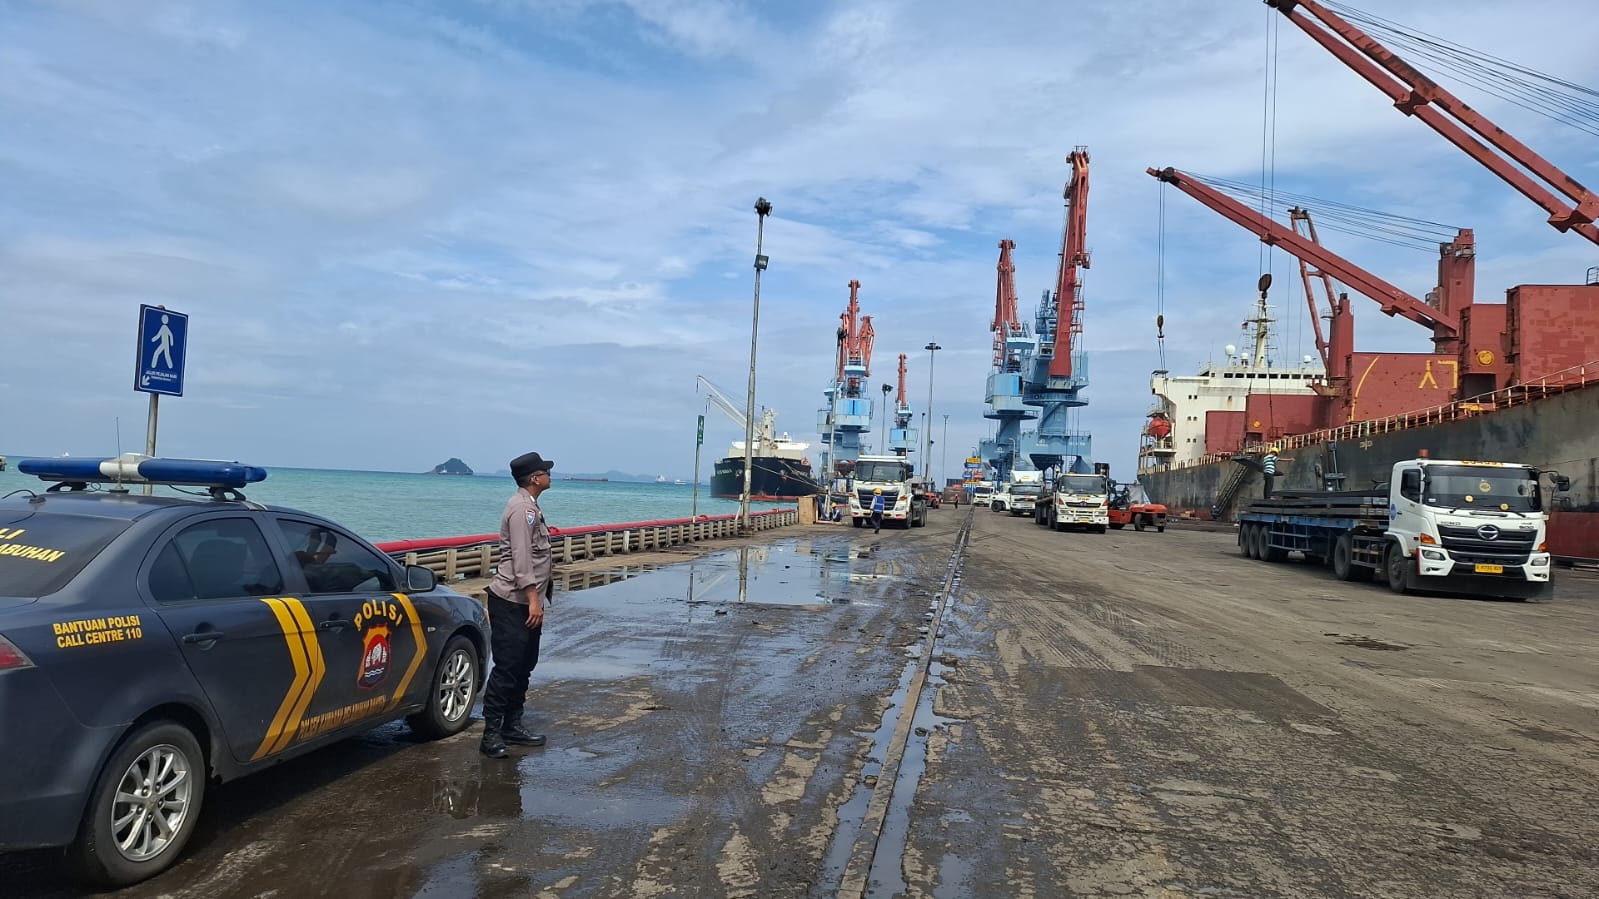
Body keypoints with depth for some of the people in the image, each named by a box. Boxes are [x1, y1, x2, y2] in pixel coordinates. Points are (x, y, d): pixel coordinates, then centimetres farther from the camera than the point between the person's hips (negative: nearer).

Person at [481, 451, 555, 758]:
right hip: (511, 602, -10)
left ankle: (512, 726, 22)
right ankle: (492, 733, -2)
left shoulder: (530, 506, 16)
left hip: (526, 602, 10)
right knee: (507, 667, -7)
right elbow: (521, 558, -22)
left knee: (523, 666, 14)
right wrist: (533, 599, -25)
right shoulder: (522, 508, -16)